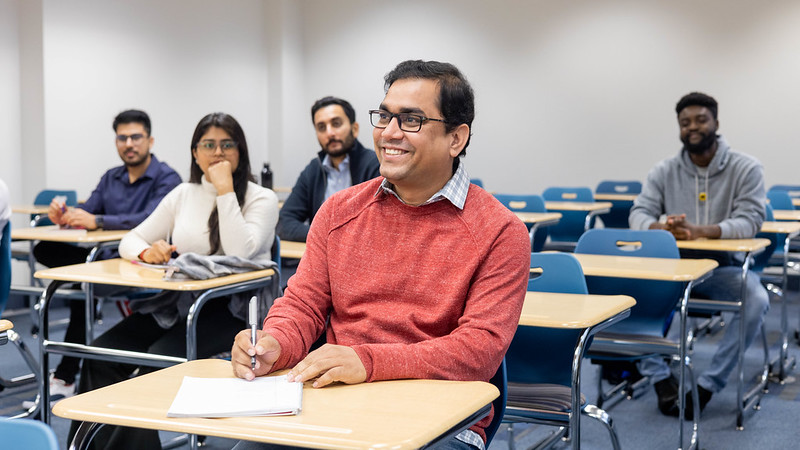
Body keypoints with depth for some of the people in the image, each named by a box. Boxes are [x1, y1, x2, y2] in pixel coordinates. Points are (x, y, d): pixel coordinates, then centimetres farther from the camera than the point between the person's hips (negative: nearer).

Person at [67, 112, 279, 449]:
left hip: (230, 310, -5)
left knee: (160, 359, -31)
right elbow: (130, 241, 15)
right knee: (101, 354, -19)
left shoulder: (261, 199, 0)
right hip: (174, 304, 5)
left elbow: (239, 253, -18)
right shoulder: (183, 195, 15)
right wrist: (146, 252, -9)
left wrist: (225, 190, -15)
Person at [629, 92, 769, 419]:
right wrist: (660, 227, -30)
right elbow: (638, 213, -4)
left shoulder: (746, 168, -4)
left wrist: (699, 231, -32)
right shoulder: (664, 171, 3)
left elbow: (750, 221, -16)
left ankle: (709, 383, -19)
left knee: (757, 300, -33)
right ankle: (660, 377, -12)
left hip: (724, 267, -2)